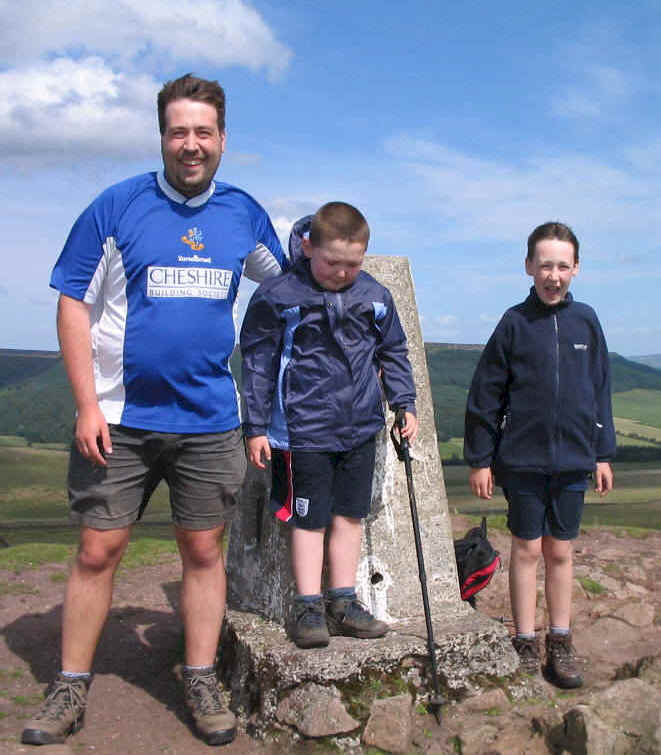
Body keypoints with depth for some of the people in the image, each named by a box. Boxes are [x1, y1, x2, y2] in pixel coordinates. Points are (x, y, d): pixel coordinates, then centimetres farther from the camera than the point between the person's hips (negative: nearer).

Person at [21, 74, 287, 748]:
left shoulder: (244, 213, 7)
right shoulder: (116, 206, -3)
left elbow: (284, 277, 27)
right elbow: (74, 305, -5)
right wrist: (87, 404, -11)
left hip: (208, 420, 3)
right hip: (118, 417, -2)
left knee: (203, 551, 9)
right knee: (97, 550, 3)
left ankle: (200, 684, 24)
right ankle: (71, 687, 21)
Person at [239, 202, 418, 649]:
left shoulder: (375, 297, 3)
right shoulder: (278, 296, -9)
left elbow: (393, 352, 17)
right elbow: (258, 363, -4)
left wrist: (405, 404, 9)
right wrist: (256, 427, -4)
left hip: (360, 427, 5)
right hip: (303, 429, -4)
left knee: (351, 515, 11)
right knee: (309, 520, 2)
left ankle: (343, 603, 24)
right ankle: (309, 608, 15)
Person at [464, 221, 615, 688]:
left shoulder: (586, 321, 3)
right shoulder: (515, 323, -4)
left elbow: (600, 390, 10)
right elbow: (485, 394, -2)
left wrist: (603, 453, 9)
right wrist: (480, 459, -3)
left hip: (573, 459, 2)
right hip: (522, 459, -2)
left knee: (561, 552, 12)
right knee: (527, 549, 7)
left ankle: (561, 644, 25)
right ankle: (526, 643, 20)